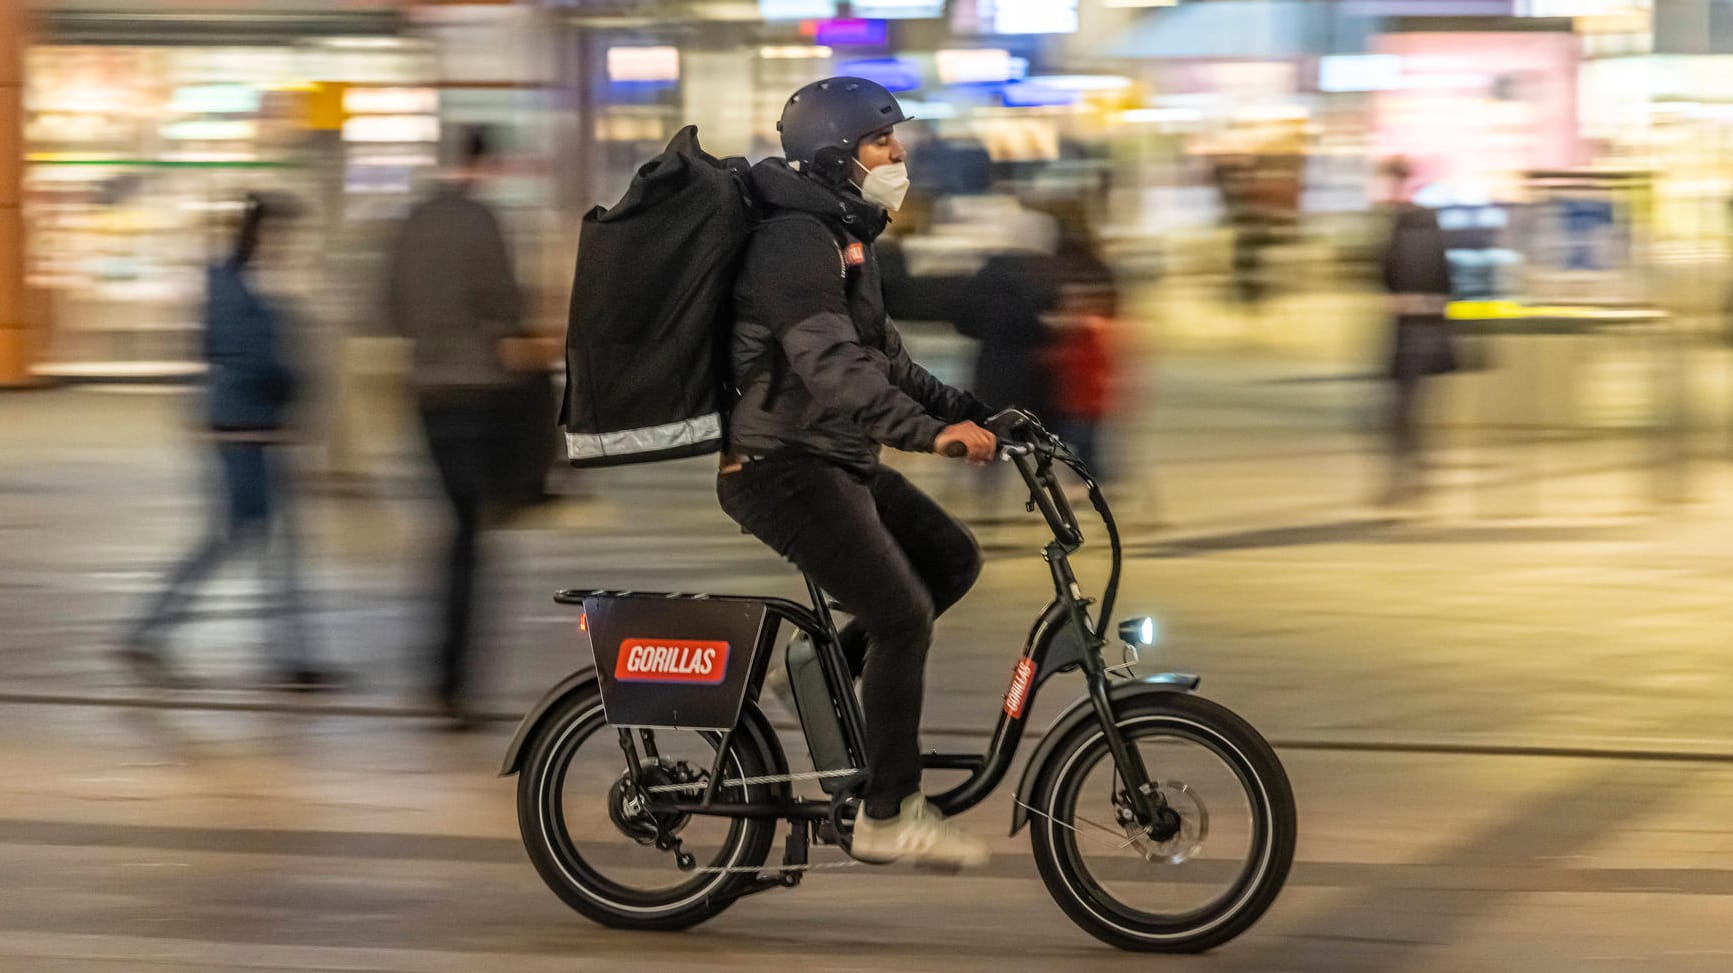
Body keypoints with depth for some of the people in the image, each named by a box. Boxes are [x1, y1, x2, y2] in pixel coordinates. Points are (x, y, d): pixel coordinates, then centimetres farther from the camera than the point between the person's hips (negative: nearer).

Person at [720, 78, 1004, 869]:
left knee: (952, 560, 10)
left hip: (835, 458, 10)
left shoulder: (845, 237, 15)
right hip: (783, 467, -10)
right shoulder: (796, 240, -18)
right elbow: (831, 364, -31)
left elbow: (881, 356, 23)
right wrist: (930, 432, -41)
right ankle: (889, 816, -5)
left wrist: (972, 413, 13)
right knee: (903, 618, -12)